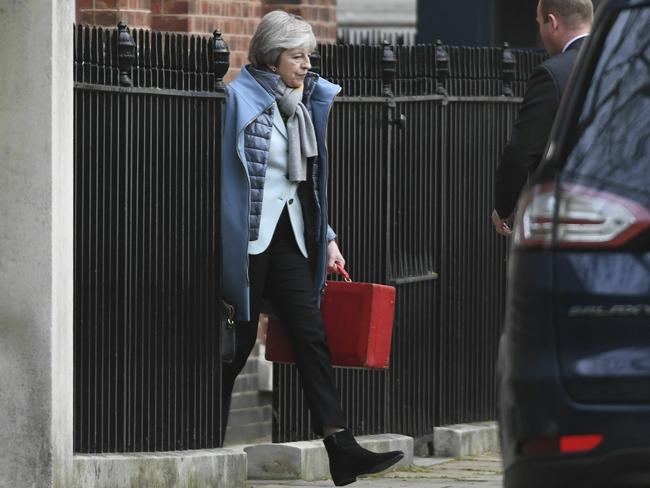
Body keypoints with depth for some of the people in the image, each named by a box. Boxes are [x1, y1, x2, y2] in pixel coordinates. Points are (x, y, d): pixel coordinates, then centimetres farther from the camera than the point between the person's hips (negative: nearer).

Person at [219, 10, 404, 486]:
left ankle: (342, 450, -12)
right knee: (239, 340, -1)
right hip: (249, 236, -7)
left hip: (288, 236, 7)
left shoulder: (304, 104, 15)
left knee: (311, 335, -4)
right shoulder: (240, 99, -9)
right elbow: (224, 174, -12)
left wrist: (327, 237, 16)